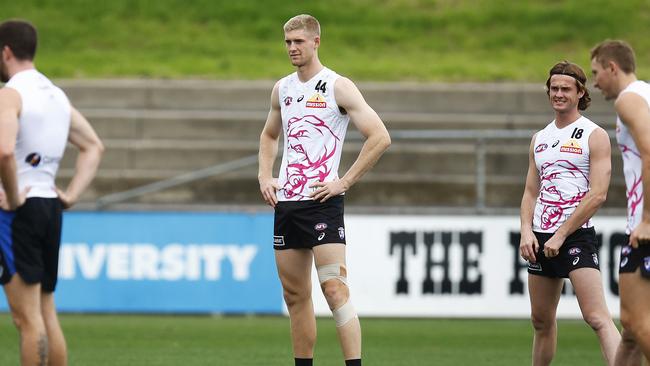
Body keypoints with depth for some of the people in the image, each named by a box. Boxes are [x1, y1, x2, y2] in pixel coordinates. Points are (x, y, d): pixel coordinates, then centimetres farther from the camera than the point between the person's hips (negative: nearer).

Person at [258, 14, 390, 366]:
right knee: (295, 295, 8)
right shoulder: (282, 89, 14)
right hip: (285, 202, 7)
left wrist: (344, 182, -13)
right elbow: (269, 136, 32)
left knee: (334, 289, -15)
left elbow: (380, 137, -11)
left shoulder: (338, 87, -6)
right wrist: (264, 176, 14)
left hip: (322, 201, -7)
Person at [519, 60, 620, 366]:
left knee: (597, 317, -19)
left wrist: (561, 235, -15)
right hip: (540, 238, 7)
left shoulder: (594, 136, -4)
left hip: (576, 235, -7)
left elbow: (598, 194, -12)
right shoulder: (540, 138, 16)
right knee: (541, 320, 12)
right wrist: (526, 232, -1)